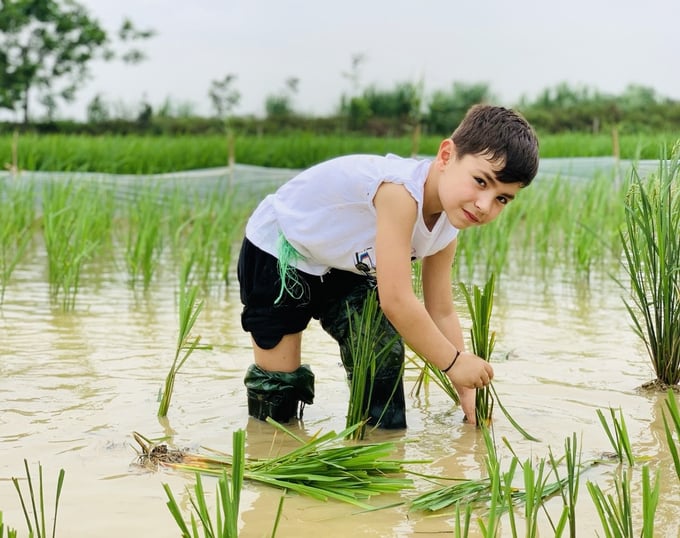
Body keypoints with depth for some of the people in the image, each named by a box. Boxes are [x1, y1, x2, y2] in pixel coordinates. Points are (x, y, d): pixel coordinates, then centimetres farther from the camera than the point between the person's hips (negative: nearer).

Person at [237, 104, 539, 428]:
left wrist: (467, 390, -6)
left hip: (346, 266, 7)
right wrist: (453, 361, -28)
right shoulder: (401, 191, -39)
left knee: (384, 348, -5)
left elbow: (442, 313, -2)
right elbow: (396, 301, -39)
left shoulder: (446, 232, -12)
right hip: (277, 251, -7)